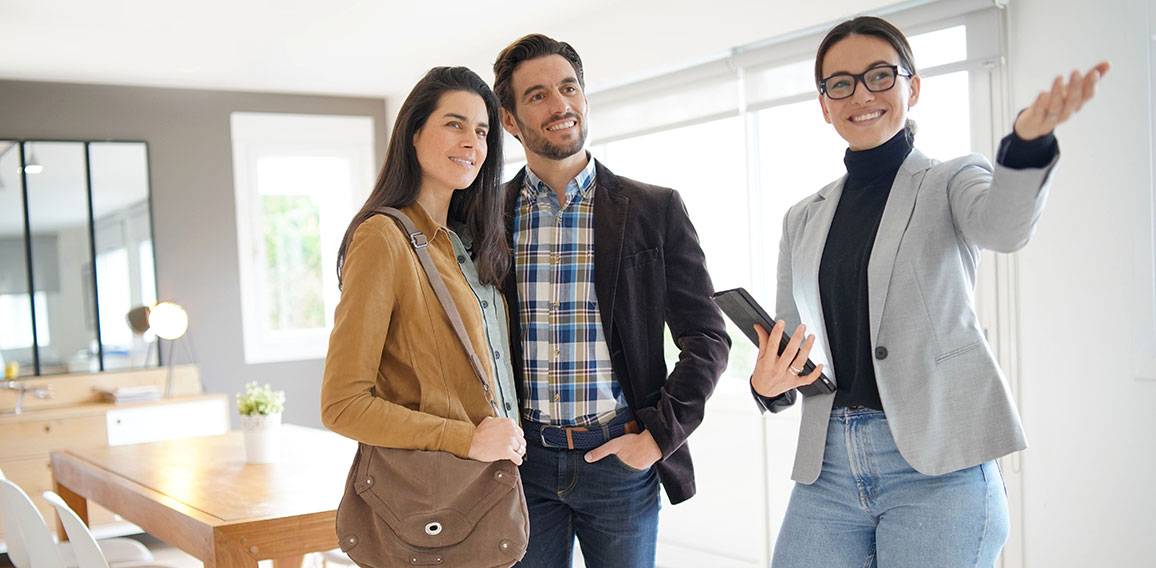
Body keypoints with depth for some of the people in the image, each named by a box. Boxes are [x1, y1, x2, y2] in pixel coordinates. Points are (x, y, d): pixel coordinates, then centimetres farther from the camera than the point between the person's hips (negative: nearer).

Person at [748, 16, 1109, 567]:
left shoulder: (951, 182, 3)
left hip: (938, 464, -3)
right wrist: (768, 384, -6)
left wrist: (1028, 140, -42)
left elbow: (1002, 225, -22)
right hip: (827, 467, 4)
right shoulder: (802, 220, 14)